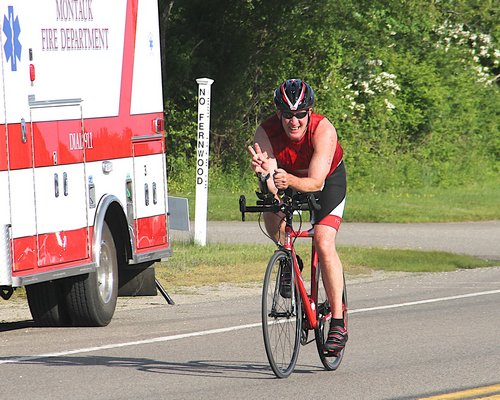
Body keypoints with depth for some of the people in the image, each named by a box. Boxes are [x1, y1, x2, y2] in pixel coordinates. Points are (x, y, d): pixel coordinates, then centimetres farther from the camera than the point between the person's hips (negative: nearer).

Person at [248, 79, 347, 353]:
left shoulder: (323, 130, -35)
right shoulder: (266, 132, -31)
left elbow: (315, 182, -41)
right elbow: (272, 186, -38)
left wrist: (291, 180, -61)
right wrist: (264, 173, -62)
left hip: (328, 179, -2)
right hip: (288, 178, 2)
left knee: (324, 244, -19)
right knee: (272, 221, -27)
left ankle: (338, 324, -14)